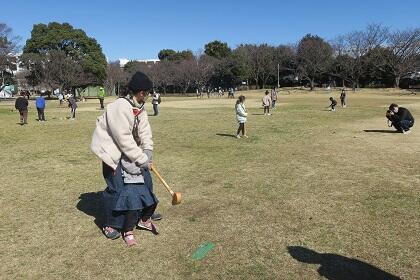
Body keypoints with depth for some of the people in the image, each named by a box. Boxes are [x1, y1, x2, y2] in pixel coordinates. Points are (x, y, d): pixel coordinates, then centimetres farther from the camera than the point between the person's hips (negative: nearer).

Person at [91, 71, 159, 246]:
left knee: (144, 180, 11)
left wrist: (147, 150, -19)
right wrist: (142, 158, -26)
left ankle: (144, 216, 28)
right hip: (112, 149, -9)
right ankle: (110, 225, 12)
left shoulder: (139, 106, 0)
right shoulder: (120, 107, -29)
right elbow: (124, 139, -30)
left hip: (127, 148, 9)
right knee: (117, 187, -8)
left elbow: (144, 129, -4)